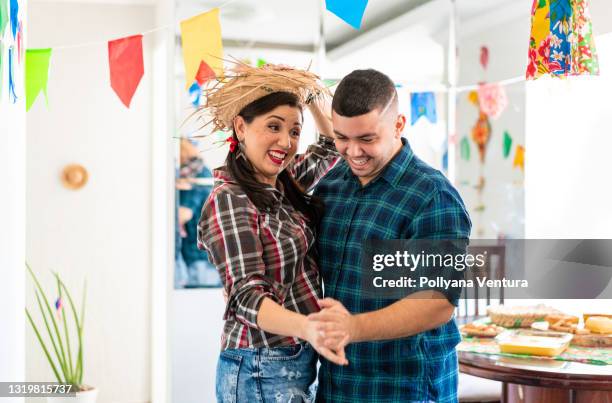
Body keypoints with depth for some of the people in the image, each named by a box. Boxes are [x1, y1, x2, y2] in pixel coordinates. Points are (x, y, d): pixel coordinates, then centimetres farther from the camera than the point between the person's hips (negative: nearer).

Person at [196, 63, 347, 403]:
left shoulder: (286, 183, 6)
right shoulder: (229, 200, -16)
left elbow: (332, 146, 25)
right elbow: (248, 296, -24)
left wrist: (311, 98, 12)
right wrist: (308, 328, -40)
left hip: (303, 363, 8)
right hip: (264, 374, -8)